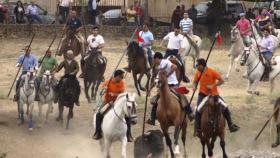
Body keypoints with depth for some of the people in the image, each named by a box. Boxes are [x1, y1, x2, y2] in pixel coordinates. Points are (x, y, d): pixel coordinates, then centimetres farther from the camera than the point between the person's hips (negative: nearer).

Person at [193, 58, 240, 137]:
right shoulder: (198, 73, -6)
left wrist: (212, 86, -24)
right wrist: (194, 87, -15)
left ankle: (231, 126, 15)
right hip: (203, 94, 1)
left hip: (213, 94, -1)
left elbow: (222, 81, -14)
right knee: (198, 110, -18)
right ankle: (197, 130, -11)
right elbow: (195, 82, 8)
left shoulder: (212, 72, -16)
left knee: (225, 107, -3)